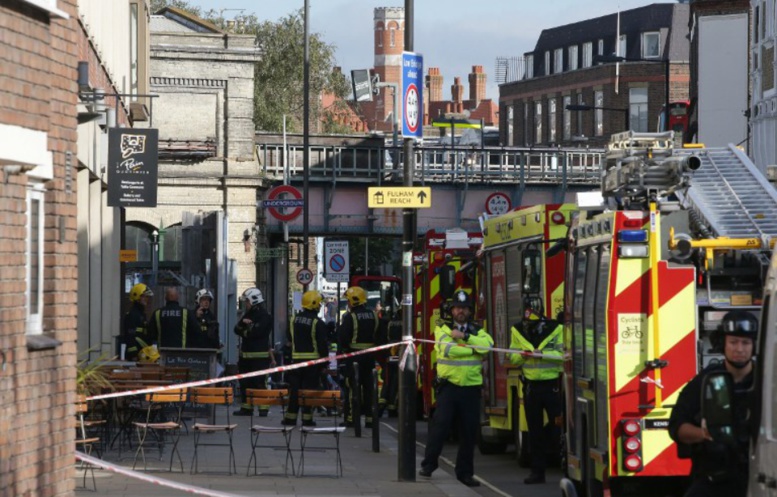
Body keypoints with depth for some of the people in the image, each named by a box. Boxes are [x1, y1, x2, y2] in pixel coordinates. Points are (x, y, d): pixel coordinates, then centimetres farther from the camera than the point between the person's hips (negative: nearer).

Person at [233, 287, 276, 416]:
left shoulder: (265, 316, -10)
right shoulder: (248, 314, 17)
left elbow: (255, 333, -20)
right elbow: (237, 330, 11)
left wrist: (244, 332, -1)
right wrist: (243, 322, -10)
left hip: (260, 356, -8)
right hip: (245, 355, 8)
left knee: (259, 382, -9)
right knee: (245, 382, 10)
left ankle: (264, 408, -6)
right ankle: (246, 407, 16)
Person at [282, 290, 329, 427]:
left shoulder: (295, 320, 7)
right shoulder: (318, 323, -12)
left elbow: (289, 338, 18)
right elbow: (322, 344, -13)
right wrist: (325, 359, -5)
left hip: (296, 358, 5)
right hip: (312, 359, -5)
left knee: (294, 388, 9)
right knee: (309, 389, 0)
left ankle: (291, 416, 9)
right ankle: (307, 417, -1)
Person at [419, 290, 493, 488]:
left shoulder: (477, 331, 14)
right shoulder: (443, 329, 4)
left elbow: (488, 344, -9)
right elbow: (448, 349, -15)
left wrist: (464, 337, -16)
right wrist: (474, 349, -8)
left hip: (471, 387, 3)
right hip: (448, 385, -3)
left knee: (469, 430, 5)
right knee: (440, 424, -11)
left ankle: (465, 472, 13)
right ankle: (428, 464, -2)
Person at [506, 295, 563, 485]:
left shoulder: (556, 328, -5)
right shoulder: (517, 330, 8)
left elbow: (563, 354, -10)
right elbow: (512, 357, 12)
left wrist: (542, 354, -22)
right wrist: (521, 355, -10)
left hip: (553, 384, -4)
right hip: (531, 385, 4)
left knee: (558, 427, -7)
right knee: (535, 431, 9)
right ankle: (537, 471, 15)